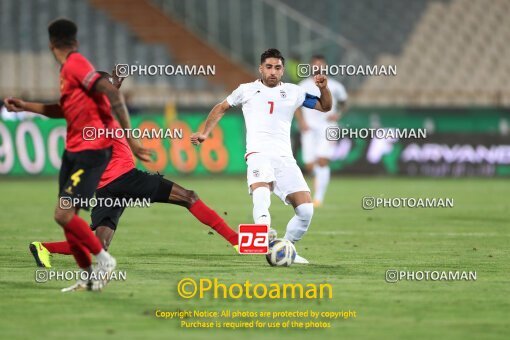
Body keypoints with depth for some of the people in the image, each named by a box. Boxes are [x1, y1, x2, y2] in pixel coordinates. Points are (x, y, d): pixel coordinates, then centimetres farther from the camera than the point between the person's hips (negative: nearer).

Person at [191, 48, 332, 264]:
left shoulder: (293, 93, 17)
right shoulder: (246, 91, 14)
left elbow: (325, 107, 22)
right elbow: (221, 108, 29)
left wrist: (324, 88, 3)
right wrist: (205, 133, 21)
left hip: (285, 158, 3)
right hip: (258, 154, -3)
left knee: (306, 209, -9)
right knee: (261, 189, -38)